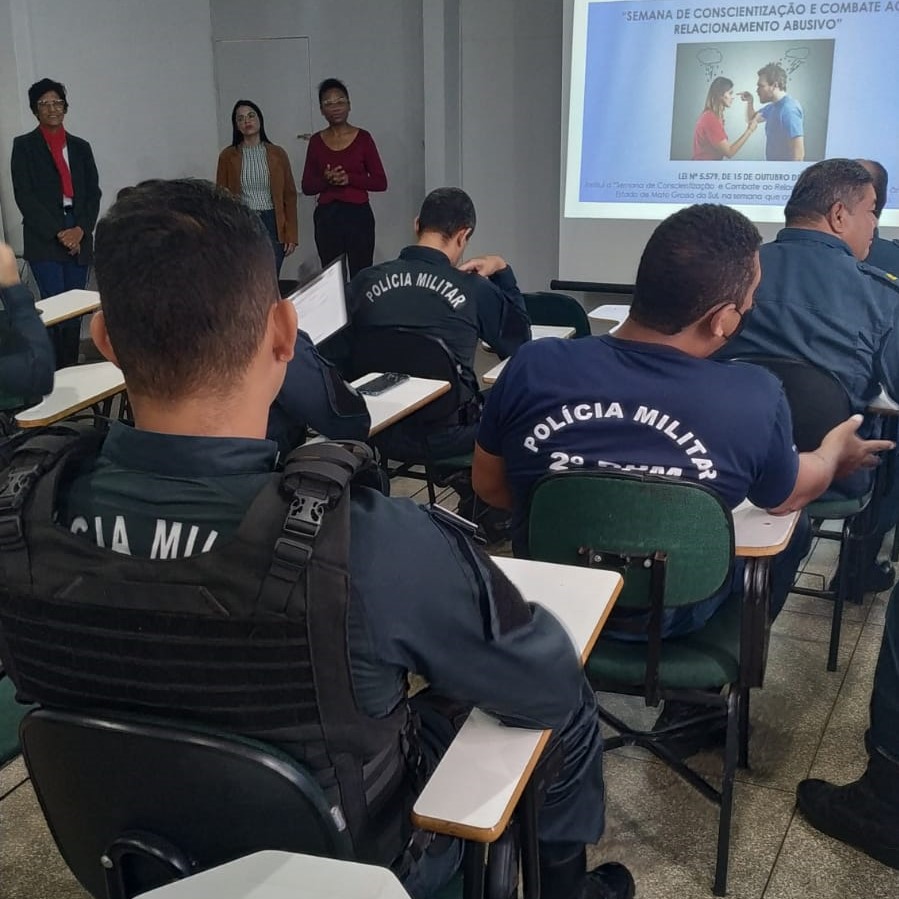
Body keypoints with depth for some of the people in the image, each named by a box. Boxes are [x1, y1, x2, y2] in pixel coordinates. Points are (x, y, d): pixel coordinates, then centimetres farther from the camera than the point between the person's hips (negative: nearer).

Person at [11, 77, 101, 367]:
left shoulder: (80, 147, 16)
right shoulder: (24, 145, 5)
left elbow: (93, 193, 10)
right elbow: (24, 196, -3)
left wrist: (81, 230, -5)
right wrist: (58, 232, -11)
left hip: (79, 239, 4)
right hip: (44, 242, -4)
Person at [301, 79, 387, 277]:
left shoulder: (363, 138, 1)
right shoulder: (316, 141, 7)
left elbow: (381, 182, 0)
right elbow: (307, 186, 9)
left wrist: (349, 178, -14)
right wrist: (326, 180, -12)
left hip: (358, 214, -2)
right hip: (326, 216, 2)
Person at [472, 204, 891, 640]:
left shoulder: (532, 366, -23)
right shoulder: (753, 400, -27)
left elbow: (488, 487, -6)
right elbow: (789, 497, -5)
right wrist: (836, 451, 17)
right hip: (668, 618, -2)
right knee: (791, 531, 25)